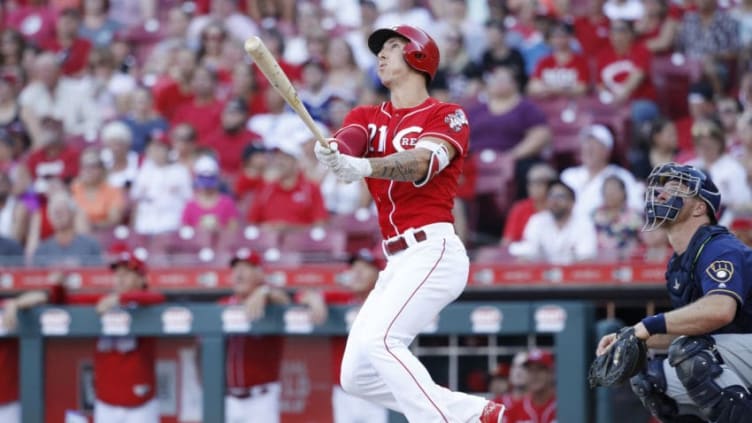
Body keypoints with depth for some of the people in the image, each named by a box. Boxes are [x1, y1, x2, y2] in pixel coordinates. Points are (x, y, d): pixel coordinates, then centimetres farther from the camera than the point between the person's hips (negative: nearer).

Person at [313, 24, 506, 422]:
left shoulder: (447, 116, -1)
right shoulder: (367, 117, 17)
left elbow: (421, 164, -21)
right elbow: (345, 142, -6)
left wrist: (364, 166, -40)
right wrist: (330, 152, -32)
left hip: (433, 251, -8)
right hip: (398, 262, 8)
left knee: (377, 339, -26)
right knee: (356, 376, 6)